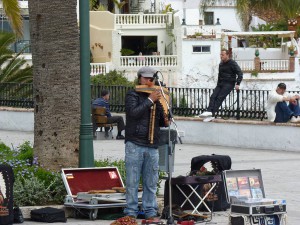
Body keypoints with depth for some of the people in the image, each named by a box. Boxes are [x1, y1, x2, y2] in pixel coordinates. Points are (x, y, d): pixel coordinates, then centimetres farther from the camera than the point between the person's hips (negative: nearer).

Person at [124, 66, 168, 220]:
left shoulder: (157, 97, 18)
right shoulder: (132, 95, 2)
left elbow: (161, 121, 24)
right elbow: (133, 112, -16)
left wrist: (165, 121, 0)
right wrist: (150, 100, -15)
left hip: (152, 146, 5)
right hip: (134, 145, -5)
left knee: (151, 182, 6)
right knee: (132, 181, -2)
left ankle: (150, 212, 12)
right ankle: (131, 212, 3)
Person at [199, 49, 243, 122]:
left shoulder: (232, 63, -6)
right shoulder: (221, 64, 17)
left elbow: (240, 73, -8)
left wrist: (237, 84, -18)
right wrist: (218, 84, 20)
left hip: (229, 84, -7)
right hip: (220, 83, 7)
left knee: (220, 97, -21)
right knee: (213, 97, -14)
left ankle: (212, 114, -30)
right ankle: (209, 111, -26)